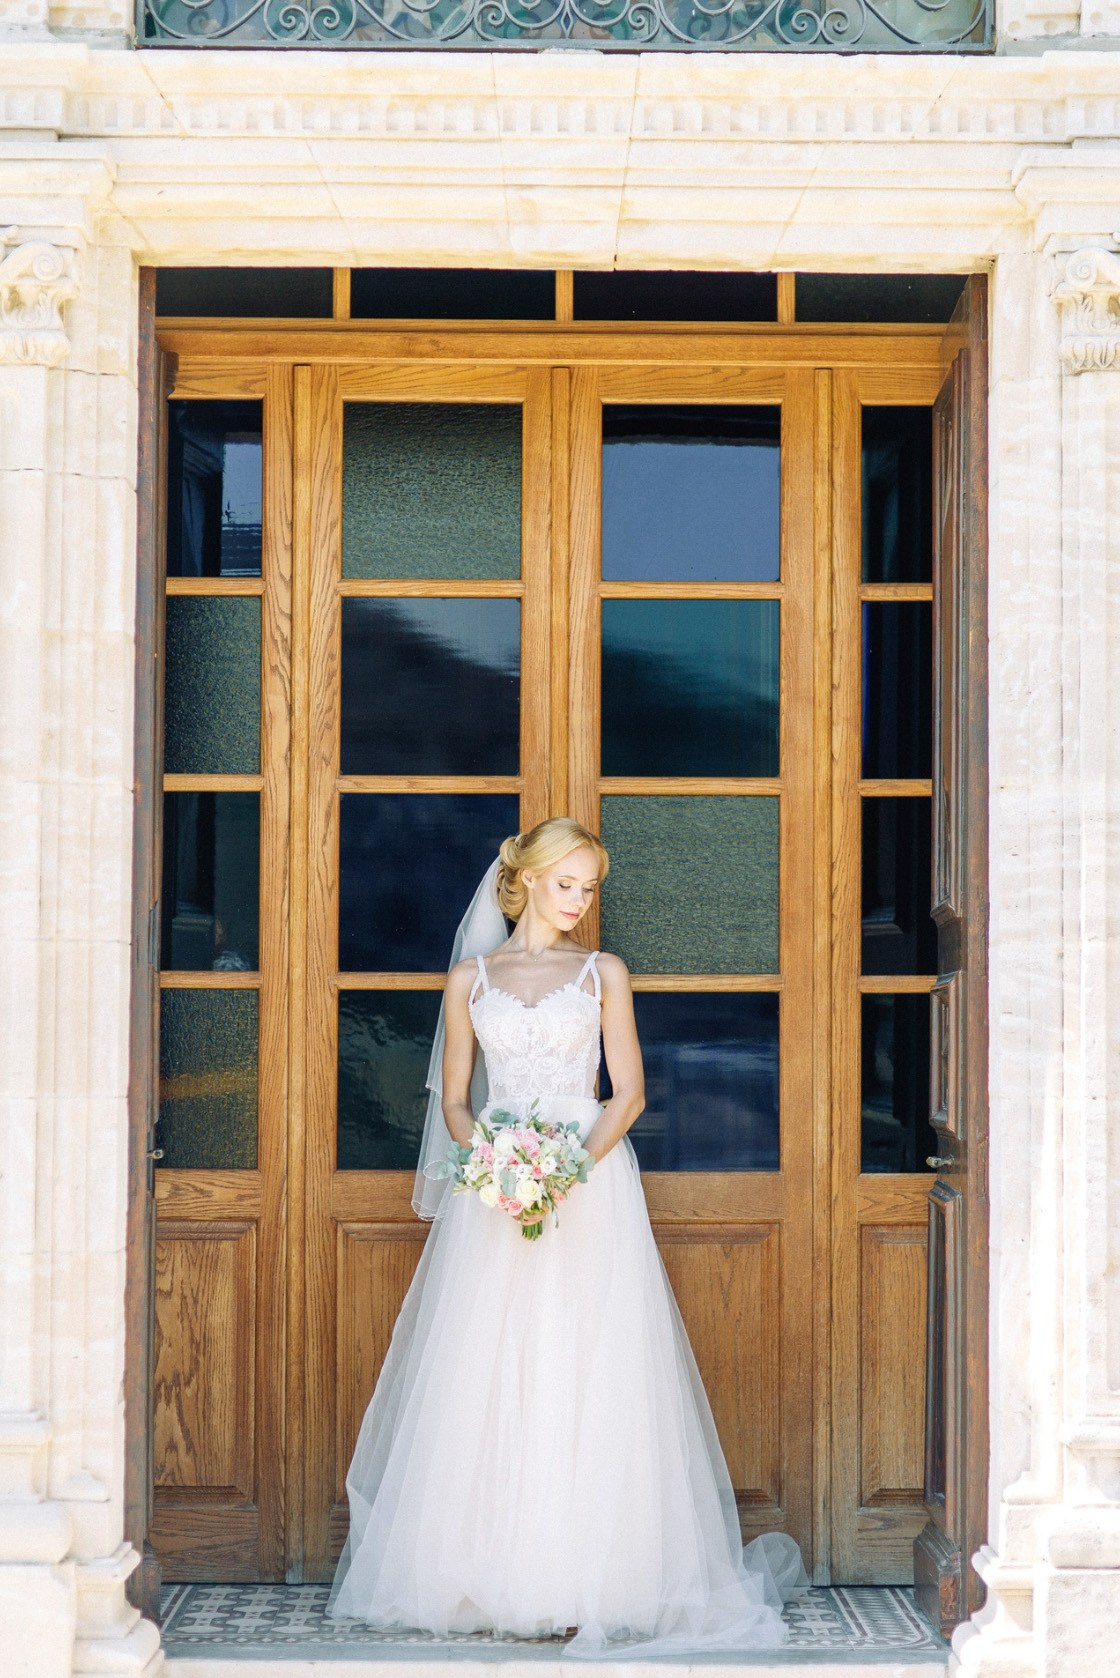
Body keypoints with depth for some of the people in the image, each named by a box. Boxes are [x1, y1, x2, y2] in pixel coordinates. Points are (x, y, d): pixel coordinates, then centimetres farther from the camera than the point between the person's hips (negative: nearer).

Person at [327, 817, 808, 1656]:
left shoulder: (603, 973, 9)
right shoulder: (470, 978, 11)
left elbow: (629, 1091, 3)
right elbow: (454, 1100, 10)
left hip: (591, 1187, -1)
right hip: (494, 1195, 1)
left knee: (584, 1380, -6)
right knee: (487, 1383, -2)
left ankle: (582, 1582, -2)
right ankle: (488, 1577, 5)